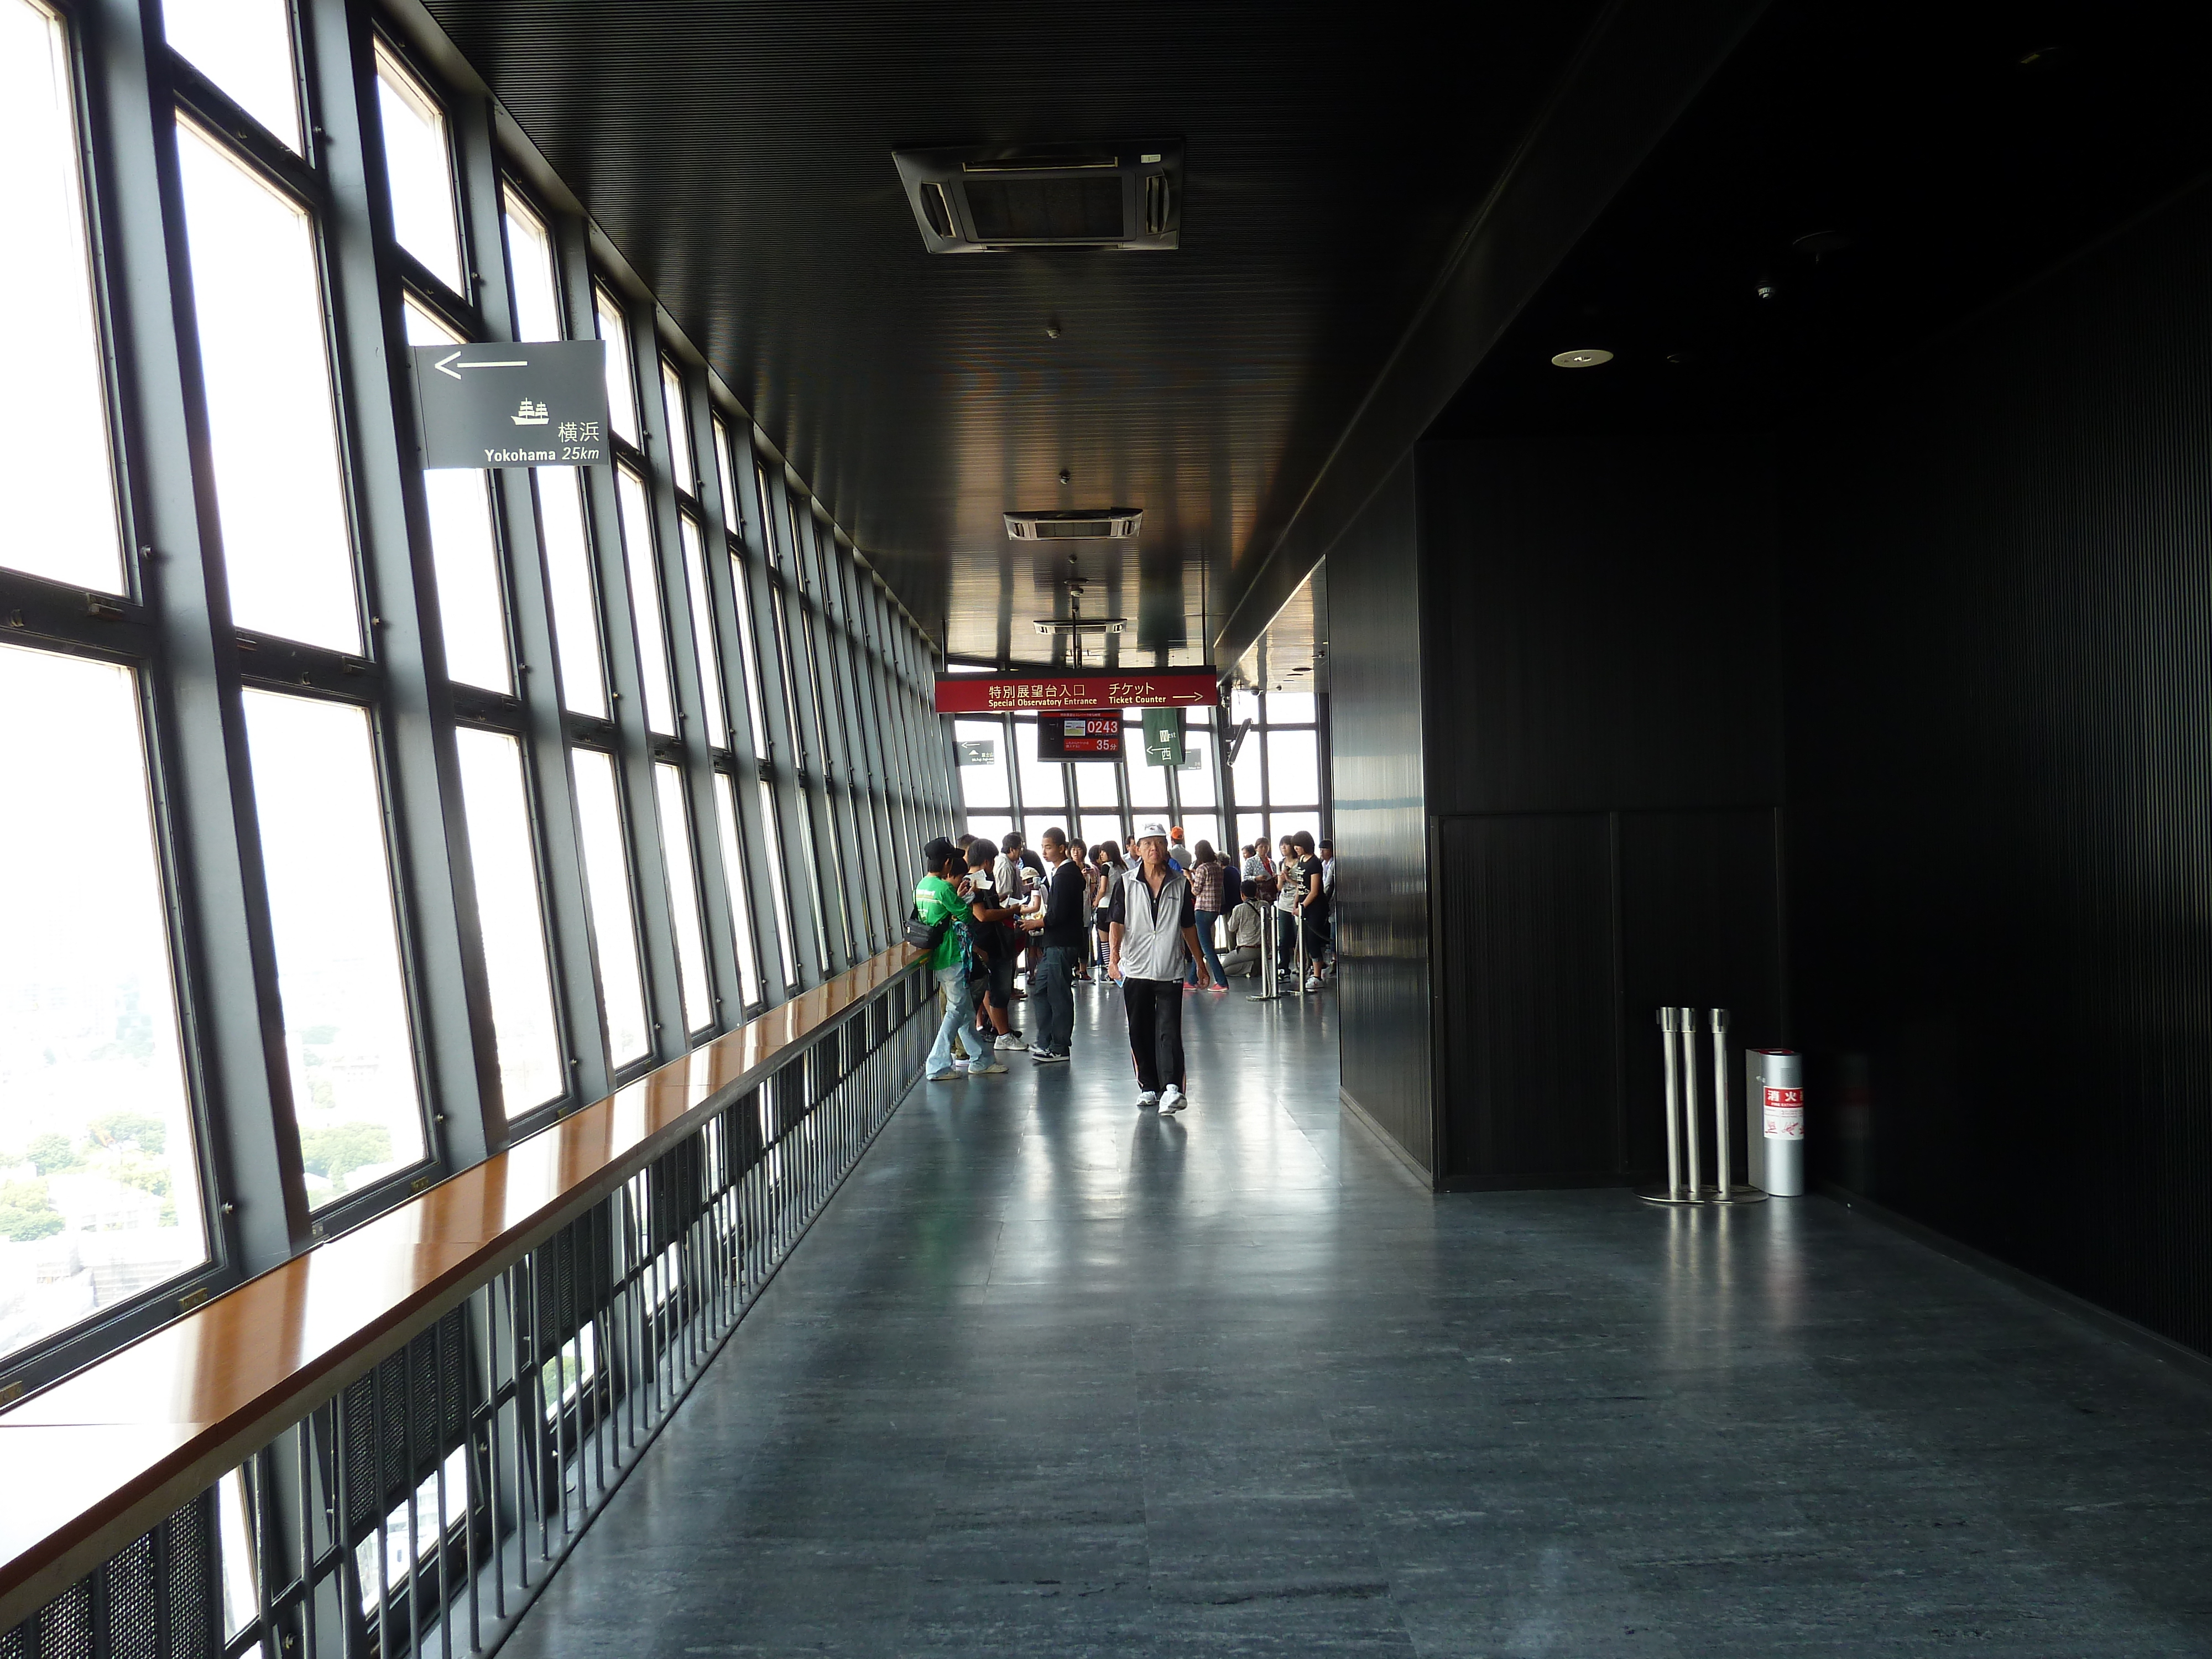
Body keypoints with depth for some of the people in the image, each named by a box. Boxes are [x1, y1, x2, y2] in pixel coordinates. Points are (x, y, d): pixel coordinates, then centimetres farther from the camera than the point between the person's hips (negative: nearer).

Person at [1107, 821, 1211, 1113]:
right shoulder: (1126, 883, 4)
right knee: (1140, 1033, 7)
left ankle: (1172, 1088, -17)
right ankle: (1149, 1088, 17)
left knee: (1169, 1031, -10)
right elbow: (1117, 922, -1)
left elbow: (1189, 926, 15)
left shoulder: (1180, 884, 7)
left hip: (1170, 971, -1)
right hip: (1135, 970, 1)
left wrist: (1200, 964, 18)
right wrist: (1113, 955, -16)